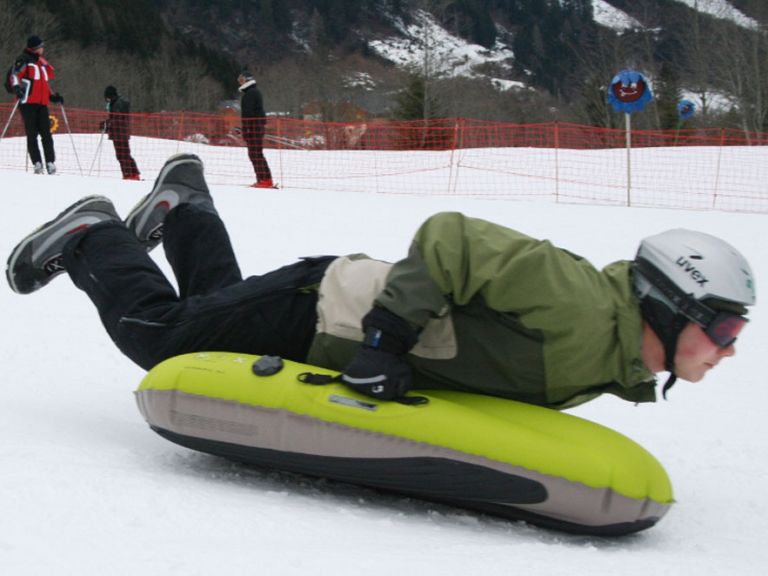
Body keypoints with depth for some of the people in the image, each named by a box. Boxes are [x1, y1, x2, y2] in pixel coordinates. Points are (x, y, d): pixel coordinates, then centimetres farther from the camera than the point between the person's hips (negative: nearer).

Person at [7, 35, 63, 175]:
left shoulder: (43, 62, 22)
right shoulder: (24, 60, -1)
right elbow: (14, 74, -13)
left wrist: (53, 96, 20)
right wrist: (16, 87, -32)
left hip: (42, 103, 6)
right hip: (28, 102, -6)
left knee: (46, 134, 0)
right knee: (32, 134, -5)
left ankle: (50, 163, 0)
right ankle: (37, 163, -7)